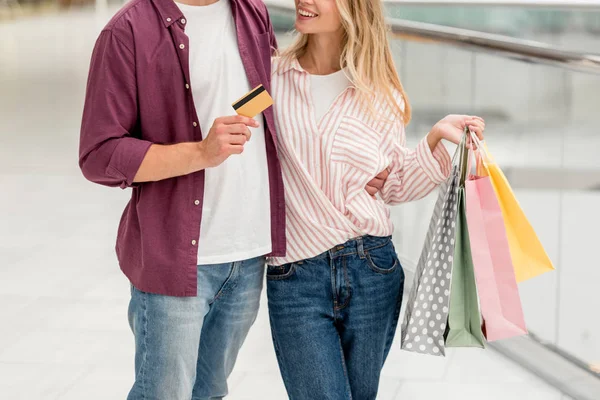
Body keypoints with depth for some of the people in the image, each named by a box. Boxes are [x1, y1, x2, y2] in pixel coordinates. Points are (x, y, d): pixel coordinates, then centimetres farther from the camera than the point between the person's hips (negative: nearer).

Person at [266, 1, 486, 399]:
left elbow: (394, 187, 7)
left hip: (372, 269, 2)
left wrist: (436, 137, -4)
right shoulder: (269, 78, 0)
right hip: (295, 277, -2)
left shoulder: (379, 93, 5)